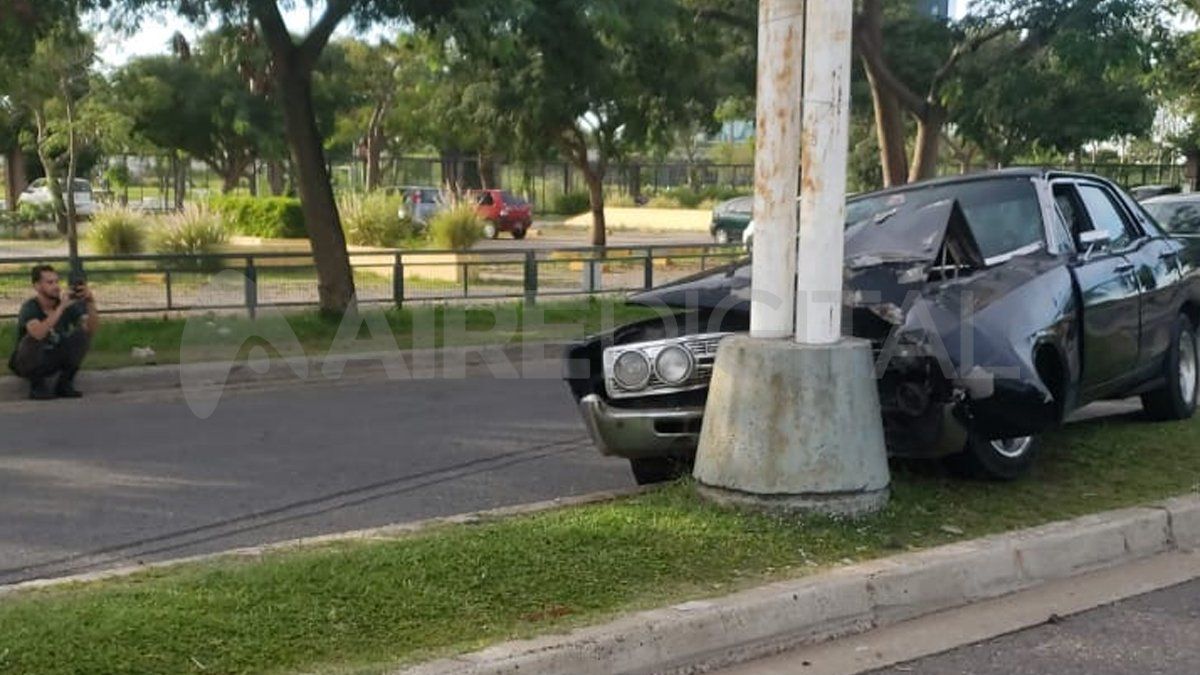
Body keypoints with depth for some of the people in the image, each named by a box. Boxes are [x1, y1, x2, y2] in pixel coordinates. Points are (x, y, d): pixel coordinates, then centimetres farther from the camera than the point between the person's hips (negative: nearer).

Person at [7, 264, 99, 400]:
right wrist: (62, 307, -45)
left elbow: (92, 330, -21)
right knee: (34, 338, -35)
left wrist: (90, 302, -35)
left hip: (53, 361, 4)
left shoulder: (69, 306, -10)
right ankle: (37, 386, -13)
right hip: (26, 363, -4)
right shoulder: (30, 307, -23)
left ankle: (64, 384, -7)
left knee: (82, 334, -18)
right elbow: (38, 334, -44)